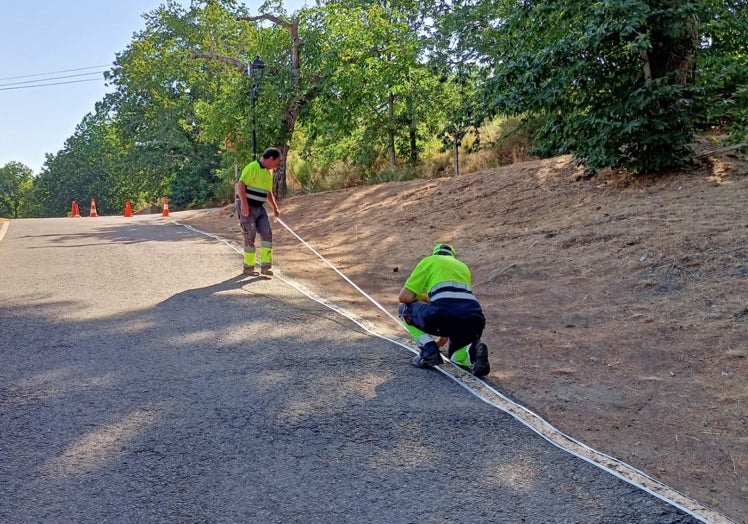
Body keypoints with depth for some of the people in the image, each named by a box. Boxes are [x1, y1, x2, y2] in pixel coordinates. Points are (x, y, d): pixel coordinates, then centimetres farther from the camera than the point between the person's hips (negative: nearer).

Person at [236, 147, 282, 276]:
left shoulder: (268, 172, 14)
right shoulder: (252, 168, -14)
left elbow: (269, 192, 23)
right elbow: (240, 185, -21)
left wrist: (275, 207, 17)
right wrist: (244, 203, -29)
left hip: (259, 207, 8)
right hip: (247, 207, -8)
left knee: (267, 233, -3)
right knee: (250, 236, -5)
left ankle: (266, 266, -2)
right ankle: (249, 267, 7)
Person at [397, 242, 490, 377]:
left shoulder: (429, 261, 19)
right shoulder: (463, 266, 35)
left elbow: (405, 297, 10)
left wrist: (422, 298, 34)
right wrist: (439, 343, 52)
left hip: (443, 315, -5)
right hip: (475, 320, 6)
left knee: (405, 308, 25)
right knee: (455, 356, 35)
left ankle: (428, 351, 7)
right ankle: (471, 352, 0)